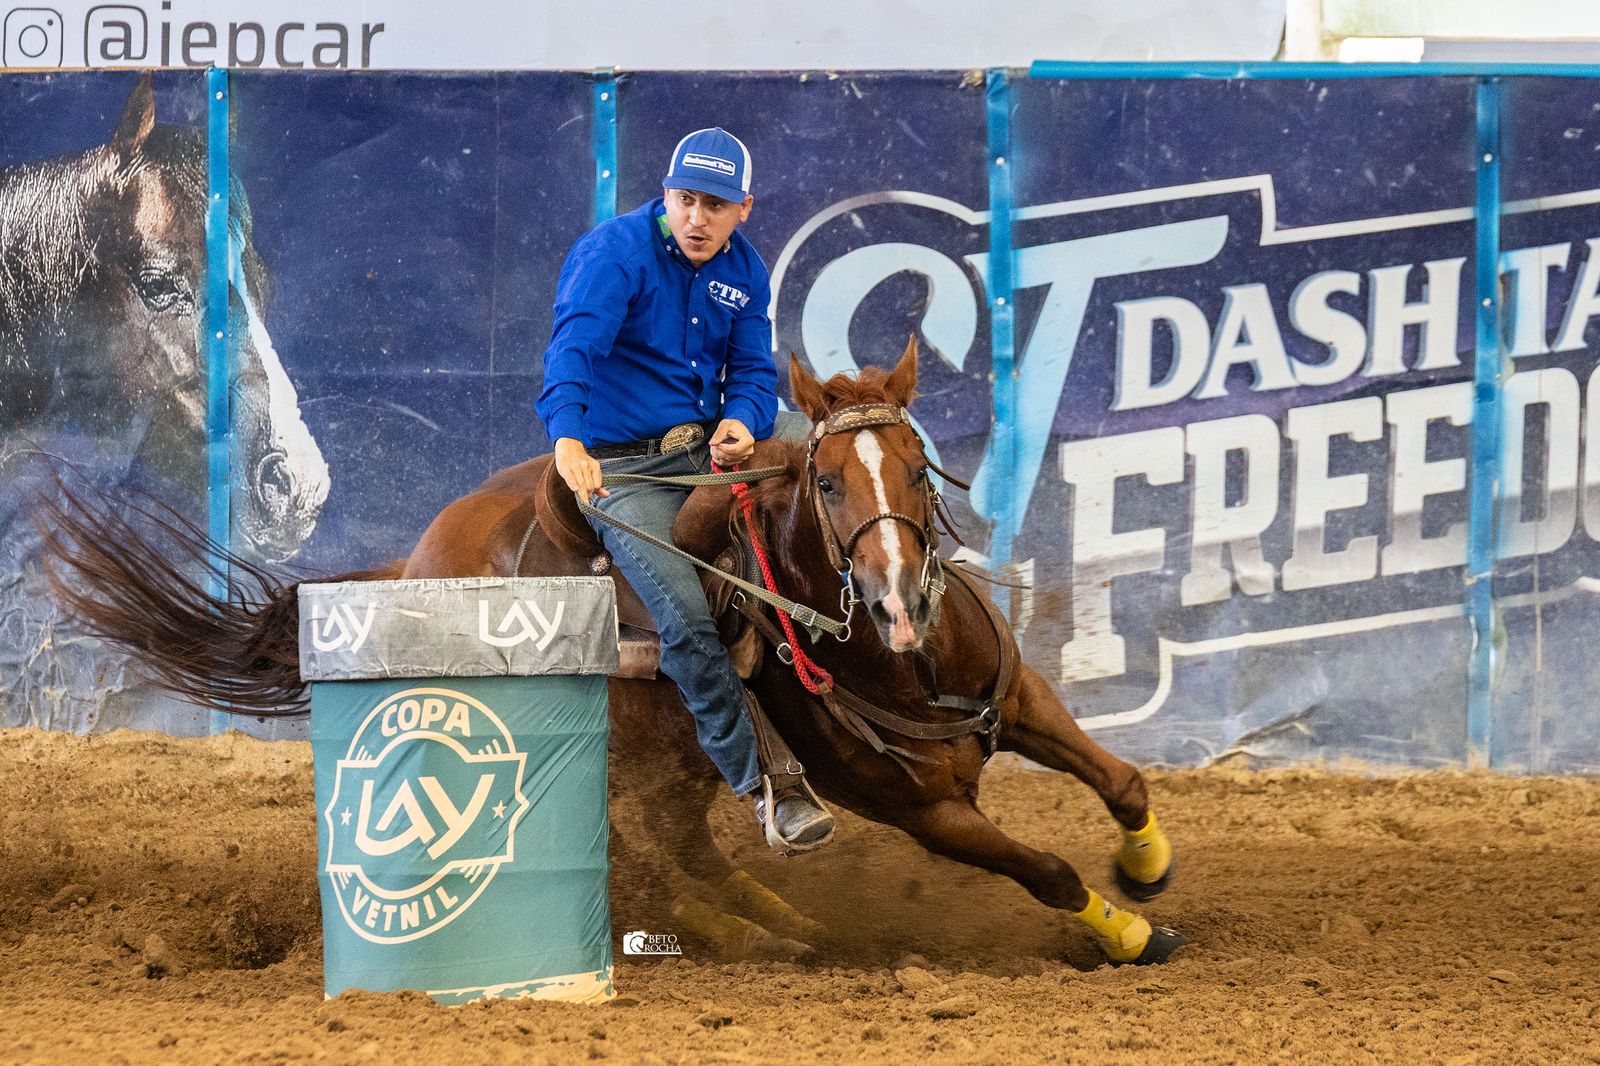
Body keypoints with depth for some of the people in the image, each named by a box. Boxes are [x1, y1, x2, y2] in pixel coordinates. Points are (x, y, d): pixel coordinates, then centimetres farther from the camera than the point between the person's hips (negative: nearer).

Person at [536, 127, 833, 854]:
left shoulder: (743, 271, 8)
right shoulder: (614, 252, -14)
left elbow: (755, 371, 10)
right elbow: (573, 347, -29)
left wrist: (742, 420, -15)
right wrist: (568, 436, -47)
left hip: (708, 451, 7)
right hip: (621, 465, -7)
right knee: (687, 618, -21)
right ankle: (761, 786, -15)